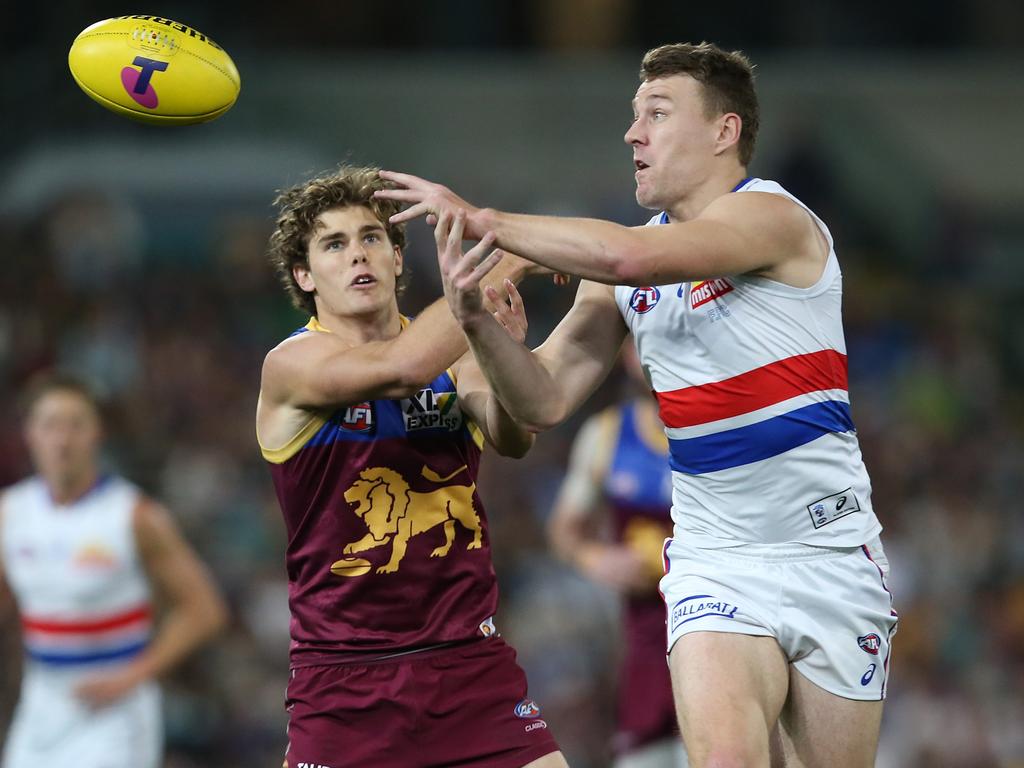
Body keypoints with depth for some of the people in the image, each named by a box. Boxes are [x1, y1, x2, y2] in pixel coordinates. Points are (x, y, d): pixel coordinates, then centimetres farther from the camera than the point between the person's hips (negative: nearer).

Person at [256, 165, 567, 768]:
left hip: (472, 658, 3)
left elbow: (512, 439, -15)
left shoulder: (452, 354, 6)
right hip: (347, 674, -3)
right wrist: (502, 264, -22)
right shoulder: (293, 363, -7)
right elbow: (401, 368, -27)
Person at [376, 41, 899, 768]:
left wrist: (480, 218, -22)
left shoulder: (773, 216, -12)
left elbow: (623, 256, -28)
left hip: (828, 554, -4)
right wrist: (477, 320, -12)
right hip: (715, 563, 4)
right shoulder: (632, 257, 9)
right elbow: (547, 399, 6)